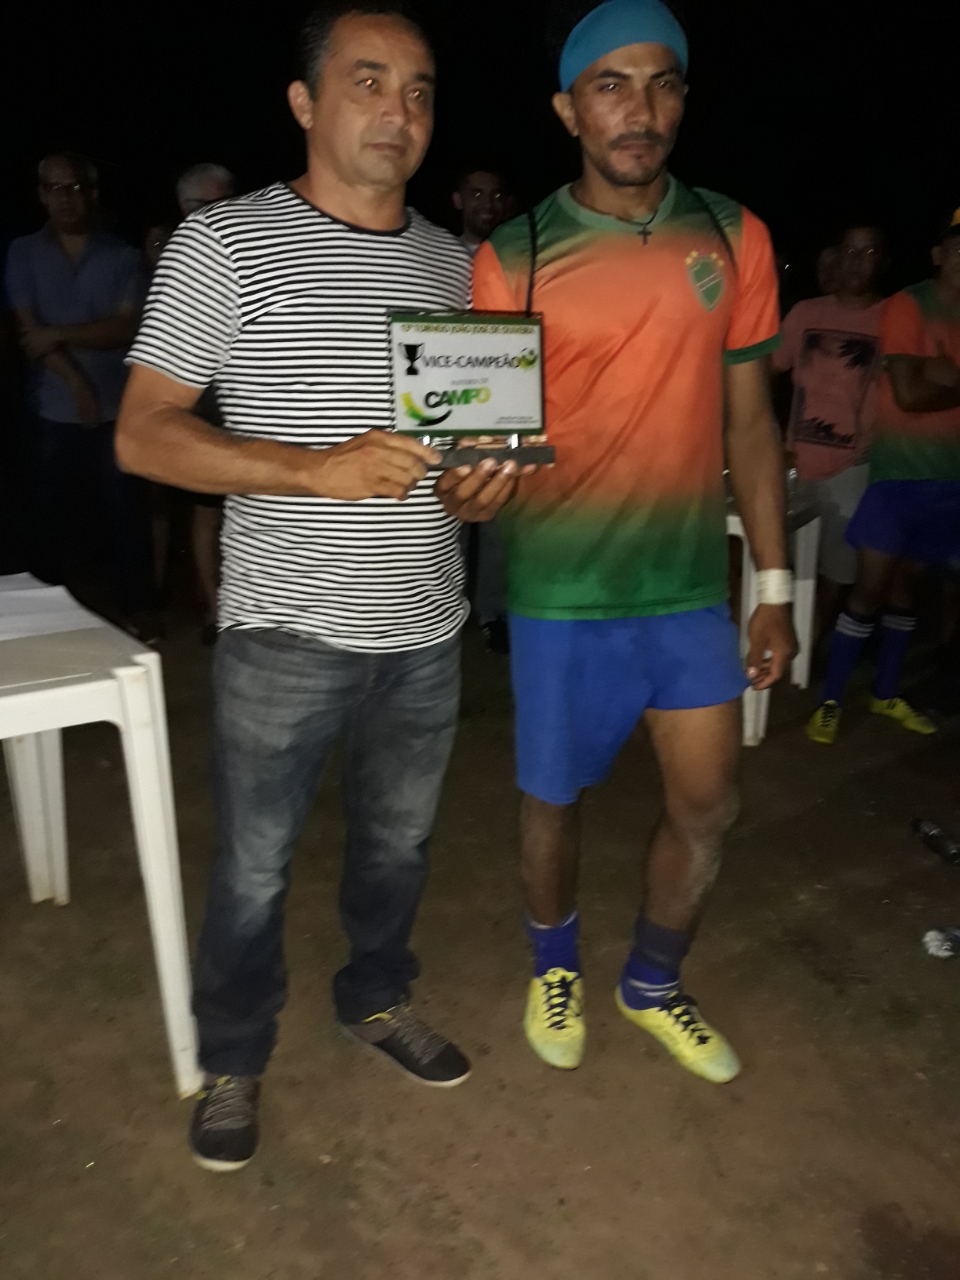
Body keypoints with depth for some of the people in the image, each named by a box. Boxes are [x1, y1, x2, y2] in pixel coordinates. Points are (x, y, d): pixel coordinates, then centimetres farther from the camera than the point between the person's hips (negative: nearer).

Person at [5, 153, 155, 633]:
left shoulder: (122, 256, 3)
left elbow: (128, 326, -6)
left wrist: (58, 334, -12)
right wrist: (77, 384, -13)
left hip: (117, 410, -1)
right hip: (55, 412, 1)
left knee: (126, 512, 1)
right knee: (53, 515, 8)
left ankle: (137, 607, 11)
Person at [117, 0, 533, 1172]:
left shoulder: (452, 262, 9)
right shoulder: (225, 243, -6)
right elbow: (142, 434, -10)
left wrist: (482, 484, -5)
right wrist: (316, 469, -23)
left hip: (427, 631, 5)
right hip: (287, 634, -4)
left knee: (398, 842, 20)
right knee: (253, 867, 10)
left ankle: (377, 999, 46)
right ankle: (232, 1060, 35)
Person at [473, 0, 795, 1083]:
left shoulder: (733, 239, 4)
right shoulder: (513, 260, -5)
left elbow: (748, 421, 6)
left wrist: (774, 587, 4)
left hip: (691, 586, 3)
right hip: (564, 593, -3)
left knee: (707, 804, 9)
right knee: (553, 796, 11)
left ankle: (652, 986, 37)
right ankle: (555, 969, 41)